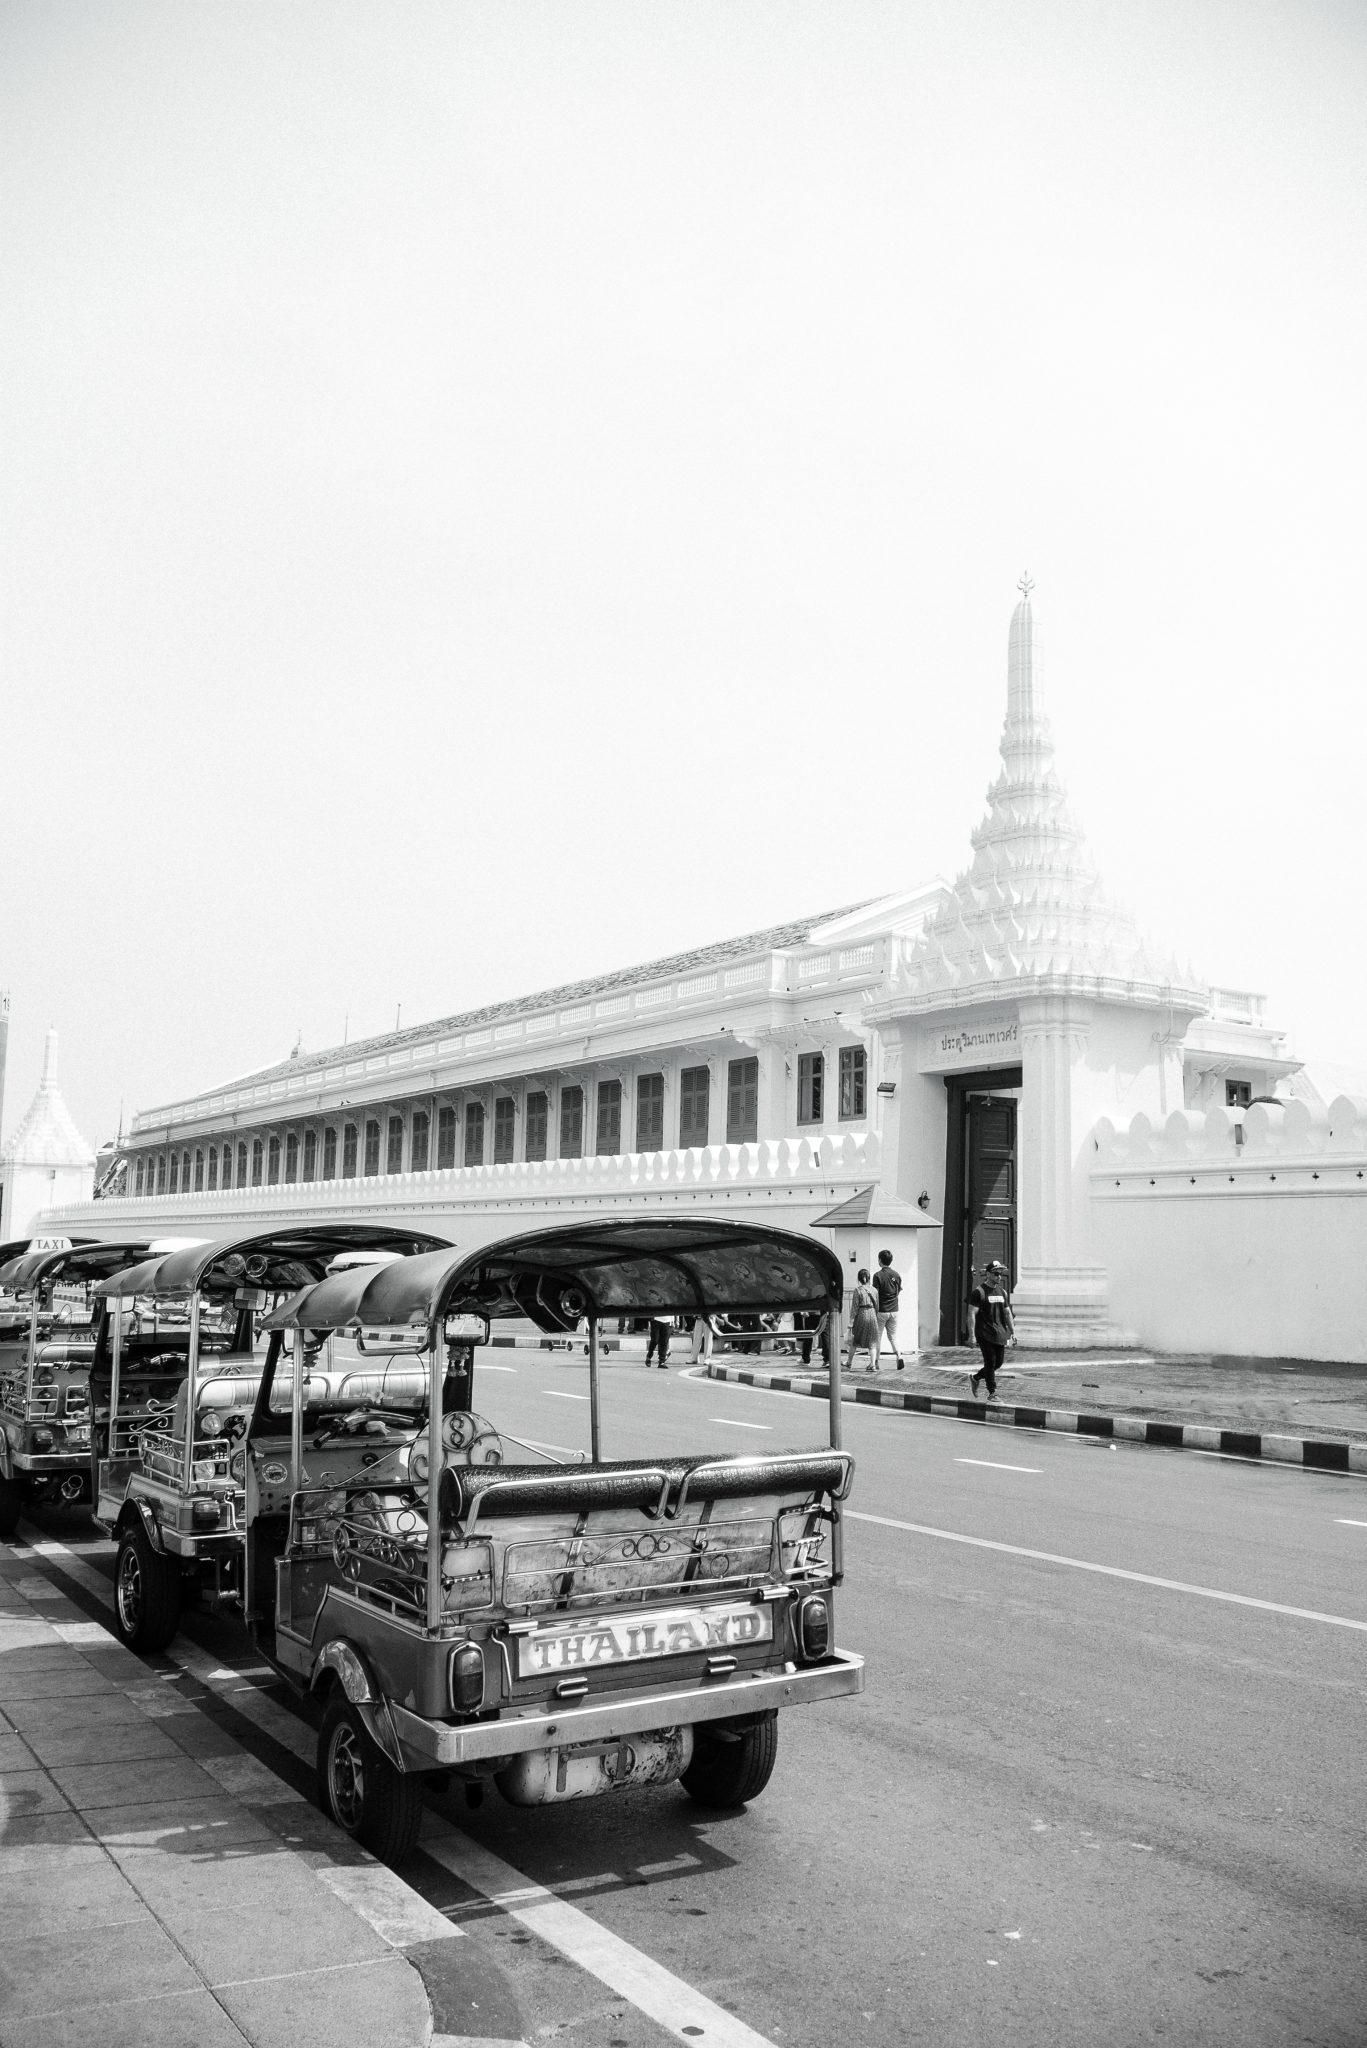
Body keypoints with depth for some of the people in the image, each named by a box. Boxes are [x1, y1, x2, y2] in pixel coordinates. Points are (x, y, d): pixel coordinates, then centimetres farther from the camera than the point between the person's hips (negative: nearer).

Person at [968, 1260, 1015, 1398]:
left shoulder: (1003, 1292, 14)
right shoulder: (978, 1292, -7)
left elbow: (1007, 1313, 19)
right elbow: (973, 1314, -10)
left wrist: (1013, 1332, 13)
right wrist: (973, 1335, -15)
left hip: (1000, 1334, 7)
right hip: (985, 1334, -7)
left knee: (998, 1363, 8)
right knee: (991, 1362, -6)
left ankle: (975, 1377, 28)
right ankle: (992, 1393, 3)